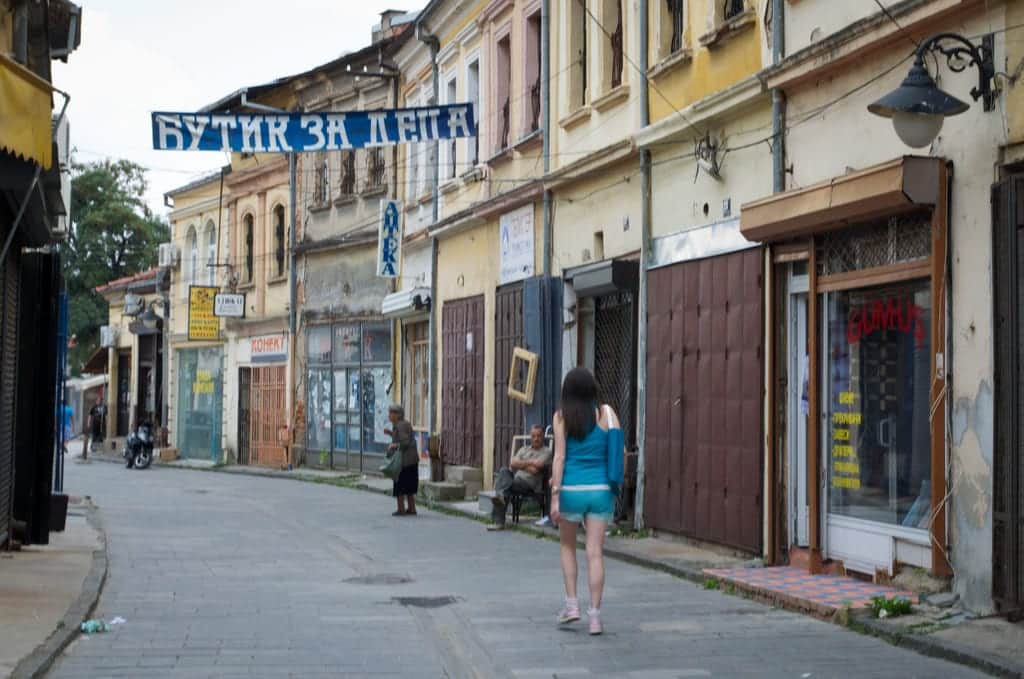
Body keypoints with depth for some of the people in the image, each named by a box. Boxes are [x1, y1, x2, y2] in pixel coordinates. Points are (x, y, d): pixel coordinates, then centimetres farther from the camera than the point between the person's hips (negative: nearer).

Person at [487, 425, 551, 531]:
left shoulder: (546, 451, 3)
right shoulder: (524, 449, 25)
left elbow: (534, 470, -10)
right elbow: (512, 463, 7)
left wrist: (520, 464, 3)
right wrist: (529, 463, -4)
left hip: (530, 483, -6)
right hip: (515, 478, 6)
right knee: (504, 470, -27)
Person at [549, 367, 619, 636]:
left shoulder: (562, 417, -3)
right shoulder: (606, 413, 2)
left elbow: (559, 457, -7)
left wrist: (555, 496, -7)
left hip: (572, 490, -1)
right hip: (600, 490, 1)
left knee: (568, 546, 21)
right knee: (595, 553, 2)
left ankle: (571, 603, 15)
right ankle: (595, 616, -1)